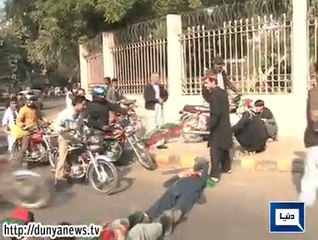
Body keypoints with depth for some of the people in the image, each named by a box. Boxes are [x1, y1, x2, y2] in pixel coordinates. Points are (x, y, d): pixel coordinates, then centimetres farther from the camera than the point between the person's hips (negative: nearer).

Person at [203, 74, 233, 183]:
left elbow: (216, 113, -24)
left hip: (218, 127, -10)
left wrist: (210, 125, -21)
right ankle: (226, 167, 36)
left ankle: (215, 175, -11)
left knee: (215, 150, -9)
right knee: (224, 147, 22)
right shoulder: (222, 92, 11)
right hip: (226, 125, 10)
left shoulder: (214, 93, -17)